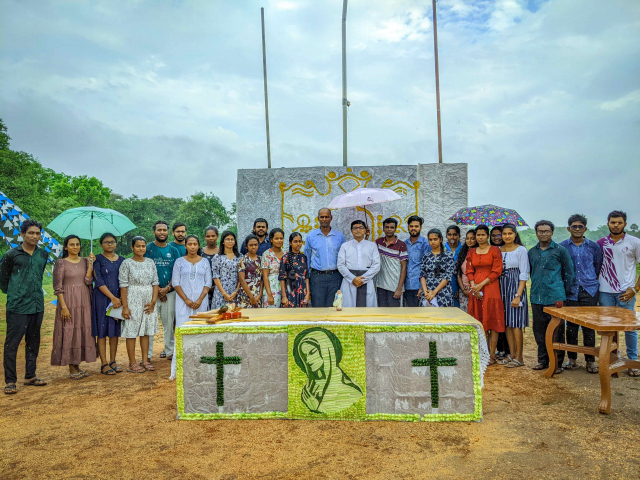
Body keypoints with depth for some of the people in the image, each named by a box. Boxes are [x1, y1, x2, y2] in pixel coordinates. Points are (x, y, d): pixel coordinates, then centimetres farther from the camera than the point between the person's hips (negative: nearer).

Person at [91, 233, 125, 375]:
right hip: (102, 298, -4)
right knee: (102, 331, -1)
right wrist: (112, 297, -15)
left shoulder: (121, 260, 11)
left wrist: (121, 299, -4)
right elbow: (98, 281, -10)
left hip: (118, 299, 4)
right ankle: (104, 364, 3)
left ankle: (112, 361, 17)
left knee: (115, 330, 8)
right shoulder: (98, 259, -2)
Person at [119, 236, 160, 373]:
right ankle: (132, 363, 8)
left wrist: (153, 301, -3)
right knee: (132, 332, 0)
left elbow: (155, 282, 7)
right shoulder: (127, 263, -5)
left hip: (148, 302, 4)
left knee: (146, 331, 9)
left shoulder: (150, 262, 7)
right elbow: (123, 285, -8)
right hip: (133, 300, -4)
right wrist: (125, 306, -12)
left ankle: (145, 361, 18)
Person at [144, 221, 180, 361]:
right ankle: (148, 354, 7)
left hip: (170, 292, 2)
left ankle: (170, 351, 18)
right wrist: (157, 289, -10)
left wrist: (167, 288, -8)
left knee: (169, 322, 7)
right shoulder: (148, 249, 1)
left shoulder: (173, 250, 8)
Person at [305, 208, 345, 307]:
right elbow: (307, 258, 11)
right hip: (317, 277, -1)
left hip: (335, 277, 1)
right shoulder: (311, 236, 5)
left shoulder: (340, 236, 7)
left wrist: (344, 276, 7)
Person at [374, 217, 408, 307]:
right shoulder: (378, 242, 6)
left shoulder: (401, 245, -6)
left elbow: (404, 267, -7)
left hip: (394, 286, -4)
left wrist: (400, 288, -12)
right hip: (380, 285, 4)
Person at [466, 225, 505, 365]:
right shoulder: (472, 252, 13)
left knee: (492, 320, -3)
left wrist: (481, 285, -12)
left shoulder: (495, 250, 1)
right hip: (475, 289, 4)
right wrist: (473, 286, -6)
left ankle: (492, 355, 0)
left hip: (490, 288, -4)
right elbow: (469, 271, 10)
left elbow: (497, 271, -6)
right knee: (478, 321, 4)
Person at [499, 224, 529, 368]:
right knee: (507, 323, 8)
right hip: (502, 287, 5)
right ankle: (512, 354, 18)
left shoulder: (521, 250, -4)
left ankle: (519, 358, 4)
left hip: (516, 287, -5)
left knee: (516, 323, -5)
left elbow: (524, 274, -8)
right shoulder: (499, 250, 11)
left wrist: (518, 295, -15)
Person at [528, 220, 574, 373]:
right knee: (539, 330, 9)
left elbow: (568, 273, 3)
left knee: (556, 330, 1)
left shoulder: (560, 250, 0)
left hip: (555, 297, -4)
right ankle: (542, 360, 21)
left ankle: (557, 363, 10)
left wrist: (565, 292, 2)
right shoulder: (532, 252, 11)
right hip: (536, 297, 4)